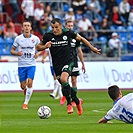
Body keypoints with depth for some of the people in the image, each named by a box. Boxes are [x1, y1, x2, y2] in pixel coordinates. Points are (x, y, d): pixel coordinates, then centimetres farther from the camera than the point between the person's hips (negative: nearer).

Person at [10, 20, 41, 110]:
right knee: (23, 86, 2)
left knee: (30, 82, -17)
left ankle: (26, 103, -7)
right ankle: (25, 90, 41)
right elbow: (12, 50, 5)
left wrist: (38, 54, -7)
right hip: (21, 65, 1)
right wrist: (17, 53, -17)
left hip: (31, 64, 0)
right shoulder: (18, 38, -4)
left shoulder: (35, 39, -2)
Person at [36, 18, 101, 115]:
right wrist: (45, 46, -17)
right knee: (65, 85, 7)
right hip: (57, 65, 3)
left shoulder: (68, 33, -8)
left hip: (68, 62, -3)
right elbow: (38, 47, 5)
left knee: (63, 79, -28)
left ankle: (69, 103, -14)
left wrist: (92, 48, 10)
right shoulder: (48, 35, -6)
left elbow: (81, 39, 7)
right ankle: (77, 102, 32)